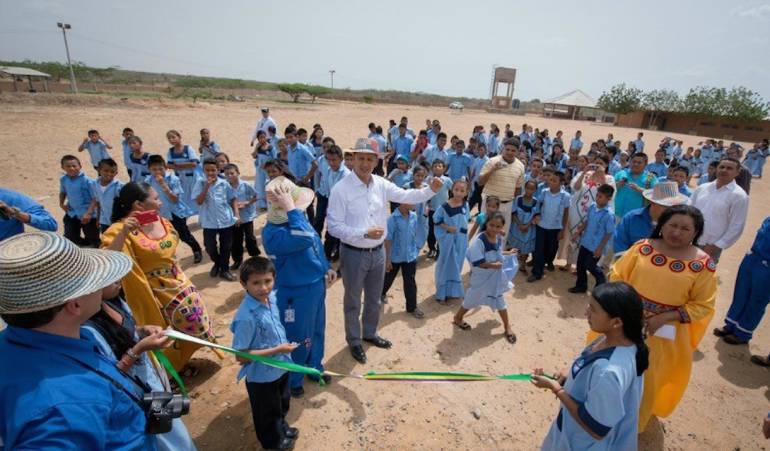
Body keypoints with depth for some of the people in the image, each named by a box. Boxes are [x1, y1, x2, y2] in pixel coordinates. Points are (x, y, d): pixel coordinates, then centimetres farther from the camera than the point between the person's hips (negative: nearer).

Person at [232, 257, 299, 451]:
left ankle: (282, 428, 60)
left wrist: (284, 348, 8)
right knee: (267, 413, 23)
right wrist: (276, 350, -27)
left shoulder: (272, 297, -12)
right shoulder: (246, 317, -33)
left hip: (281, 368, 7)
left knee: (282, 404, 32)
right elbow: (241, 356, -26)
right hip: (262, 376, -6)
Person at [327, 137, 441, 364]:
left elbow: (406, 196, 3)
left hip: (378, 252, 5)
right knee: (353, 301, 14)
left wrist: (431, 190, -13)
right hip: (354, 254, -5)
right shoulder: (341, 189, -19)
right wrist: (364, 233, -26)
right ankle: (354, 341, 37)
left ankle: (370, 333, 47)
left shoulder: (381, 184, -2)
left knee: (374, 299, 23)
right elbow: (333, 226, -19)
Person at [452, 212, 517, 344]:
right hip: (481, 278, -5)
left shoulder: (500, 239, -5)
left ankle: (507, 326, 37)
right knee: (472, 299, 13)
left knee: (499, 300, 18)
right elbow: (477, 263, -29)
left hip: (496, 276, 6)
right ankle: (458, 318, 39)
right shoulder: (478, 241, -29)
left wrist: (508, 253, 7)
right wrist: (494, 265, -25)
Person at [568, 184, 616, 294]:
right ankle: (581, 285, 29)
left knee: (590, 266, 6)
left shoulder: (609, 214, -23)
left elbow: (609, 233, -17)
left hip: (595, 246, -7)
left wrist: (600, 248, -16)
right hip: (585, 242, 7)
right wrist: (578, 232, 8)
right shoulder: (593, 206, -3)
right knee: (580, 264, 13)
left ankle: (601, 282, 34)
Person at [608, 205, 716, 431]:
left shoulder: (703, 264, -11)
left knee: (647, 378, 19)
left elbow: (702, 305, -7)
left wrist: (664, 318, -19)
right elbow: (617, 276, -4)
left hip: (664, 334, -1)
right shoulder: (643, 247, -9)